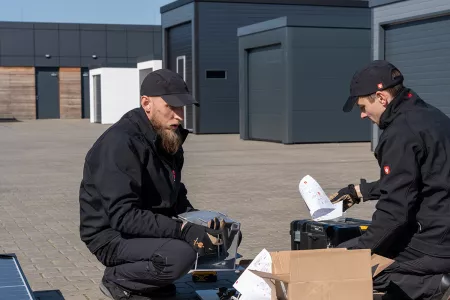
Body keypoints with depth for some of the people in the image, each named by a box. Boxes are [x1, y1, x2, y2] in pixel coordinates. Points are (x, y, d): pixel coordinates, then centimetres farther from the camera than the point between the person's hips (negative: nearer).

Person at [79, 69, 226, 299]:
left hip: (150, 228, 9)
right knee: (181, 255, -31)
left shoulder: (168, 139, 4)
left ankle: (149, 281, 8)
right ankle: (117, 279, -4)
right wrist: (183, 230, -33)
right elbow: (123, 216, -30)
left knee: (214, 233, 1)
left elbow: (176, 197, 13)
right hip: (113, 235, -9)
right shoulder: (120, 143, -24)